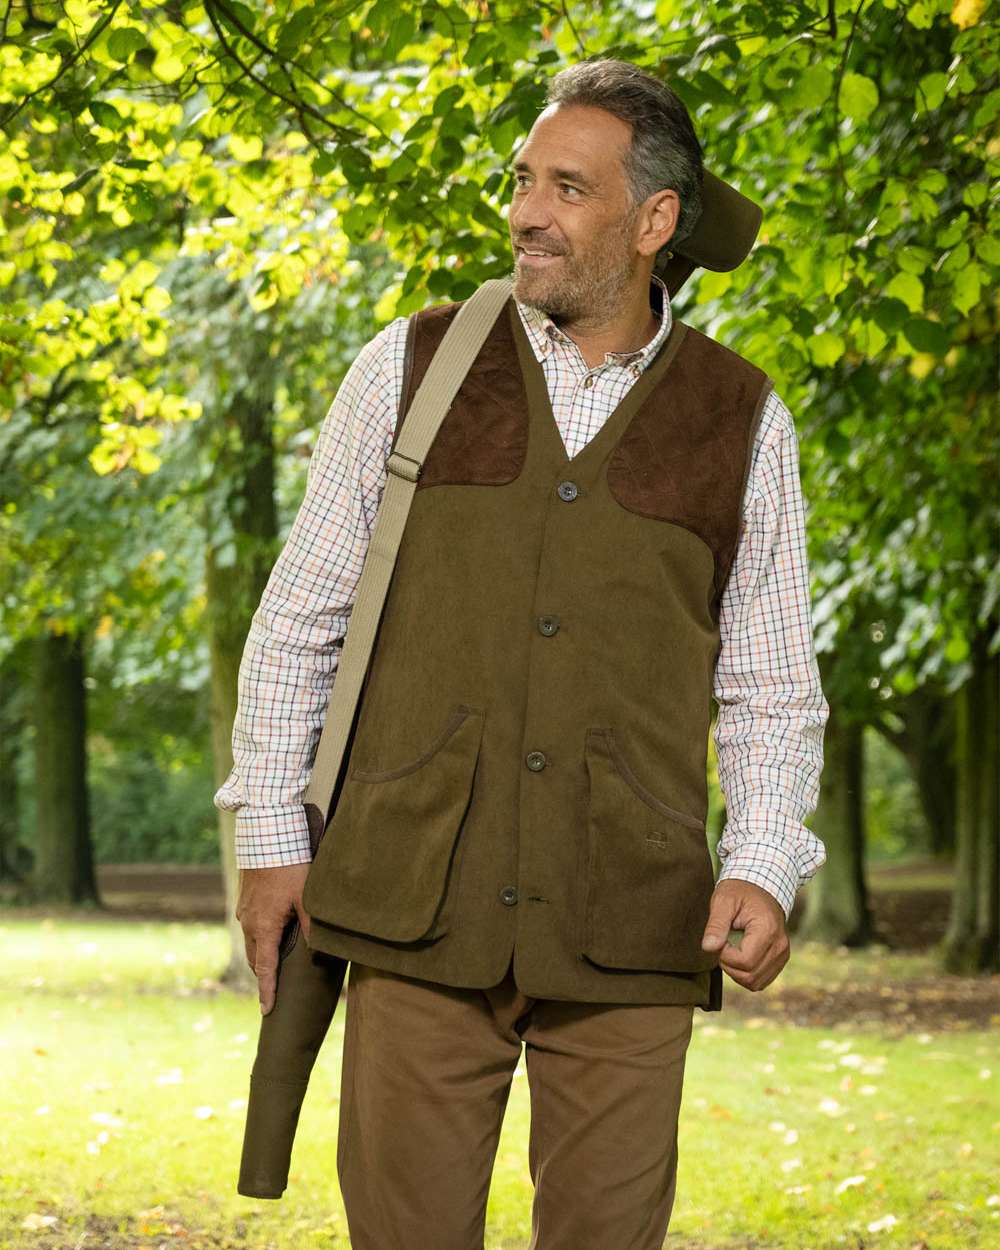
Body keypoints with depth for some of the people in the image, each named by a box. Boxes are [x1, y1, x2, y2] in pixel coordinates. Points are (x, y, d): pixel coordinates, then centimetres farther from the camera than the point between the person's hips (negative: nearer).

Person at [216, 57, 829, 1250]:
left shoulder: (742, 422, 6)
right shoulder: (410, 369, 5)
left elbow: (772, 691, 9)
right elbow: (297, 621, 10)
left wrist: (764, 869, -6)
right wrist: (270, 837, 4)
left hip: (627, 927, 0)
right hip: (421, 905, 0)